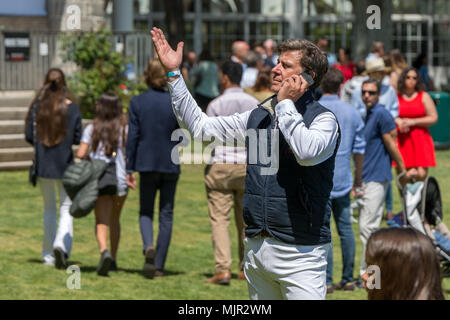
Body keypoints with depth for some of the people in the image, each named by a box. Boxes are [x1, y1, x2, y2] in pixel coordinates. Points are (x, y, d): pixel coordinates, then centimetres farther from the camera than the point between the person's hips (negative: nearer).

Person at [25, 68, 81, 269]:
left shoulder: (37, 106, -5)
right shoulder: (72, 108, -7)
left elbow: (29, 136, -3)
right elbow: (78, 138, -5)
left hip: (43, 164, 2)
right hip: (65, 164, -2)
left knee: (49, 208, 15)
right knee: (67, 208, 4)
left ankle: (48, 256, 18)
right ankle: (61, 245, -21)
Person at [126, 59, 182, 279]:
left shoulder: (137, 102, -5)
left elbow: (132, 137, -4)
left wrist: (129, 169, 0)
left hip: (147, 164, 0)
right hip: (170, 164, 0)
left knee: (145, 211, 12)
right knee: (166, 214, 9)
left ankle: (148, 246, -17)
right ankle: (158, 265, 7)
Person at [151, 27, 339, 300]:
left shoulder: (323, 119, -6)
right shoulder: (257, 117, 14)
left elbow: (308, 153, -27)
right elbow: (200, 126, 18)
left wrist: (286, 104, -16)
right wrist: (174, 74, 14)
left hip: (299, 251, -6)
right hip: (256, 245, 6)